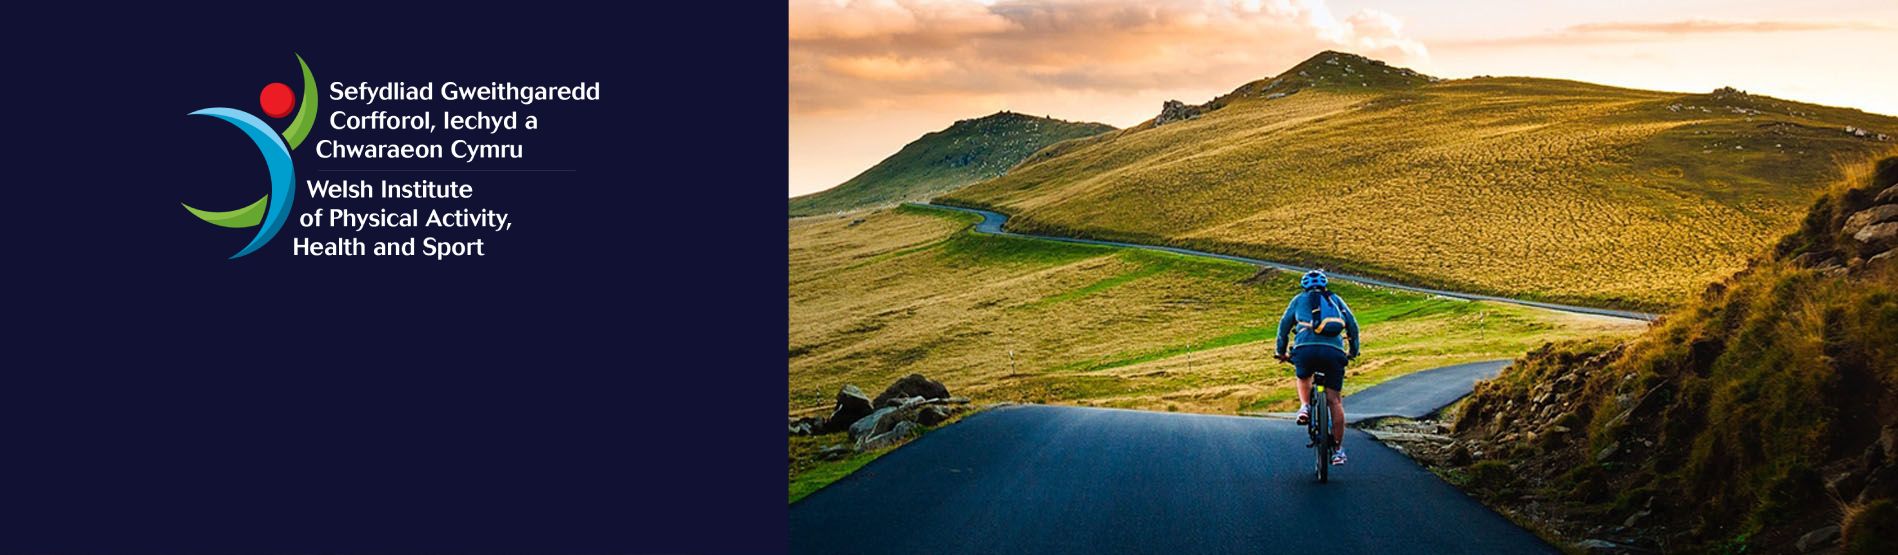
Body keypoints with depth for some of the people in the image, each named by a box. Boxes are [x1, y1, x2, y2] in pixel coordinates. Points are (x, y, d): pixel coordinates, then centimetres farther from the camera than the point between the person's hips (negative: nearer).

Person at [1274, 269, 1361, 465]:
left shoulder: (1299, 299, 23)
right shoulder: (1336, 299, 27)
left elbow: (1285, 323, 23)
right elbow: (1353, 324, 27)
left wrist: (1281, 351, 32)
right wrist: (1353, 350, 38)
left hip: (1305, 348, -1)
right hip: (1334, 350, 1)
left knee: (1303, 378, 33)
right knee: (1334, 400, 6)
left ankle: (1305, 407, 8)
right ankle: (1338, 449, 6)